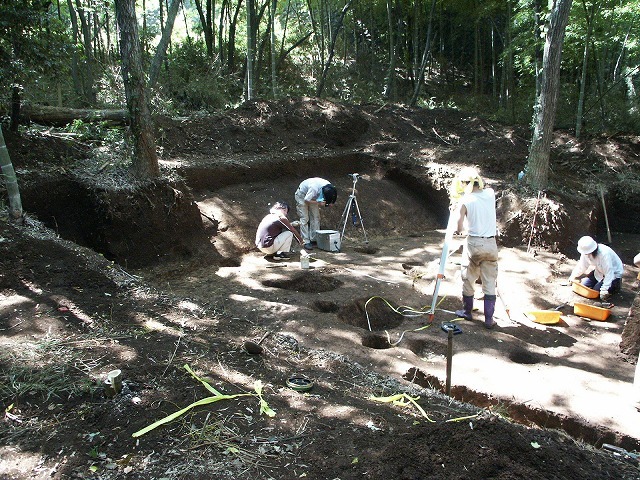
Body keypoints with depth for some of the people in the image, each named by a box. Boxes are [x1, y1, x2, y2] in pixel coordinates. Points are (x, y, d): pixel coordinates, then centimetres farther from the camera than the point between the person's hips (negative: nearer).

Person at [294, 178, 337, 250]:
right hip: (302, 196, -6)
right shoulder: (314, 188, -41)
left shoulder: (329, 187, -21)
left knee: (316, 217, 1)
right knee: (304, 219, -10)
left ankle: (314, 239, 8)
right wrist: (318, 202, -35)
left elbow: (330, 200, -2)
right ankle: (306, 242, -10)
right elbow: (306, 200, -29)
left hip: (313, 197, 6)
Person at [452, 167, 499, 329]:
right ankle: (489, 319, 12)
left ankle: (467, 311, 31)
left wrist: (458, 231, 4)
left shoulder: (464, 200, -11)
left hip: (473, 244, -3)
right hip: (491, 244, 3)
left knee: (468, 279, 16)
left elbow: (459, 226, -15)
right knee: (490, 282, 9)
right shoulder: (490, 193, 0)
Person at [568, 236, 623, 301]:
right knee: (584, 284, -3)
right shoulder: (585, 252, -18)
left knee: (596, 290, -13)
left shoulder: (604, 254, -39)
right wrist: (573, 277, -6)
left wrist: (604, 290, -35)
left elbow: (609, 273, -35)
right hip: (600, 271, 7)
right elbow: (582, 266, -2)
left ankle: (616, 285, 10)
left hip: (614, 273, -7)